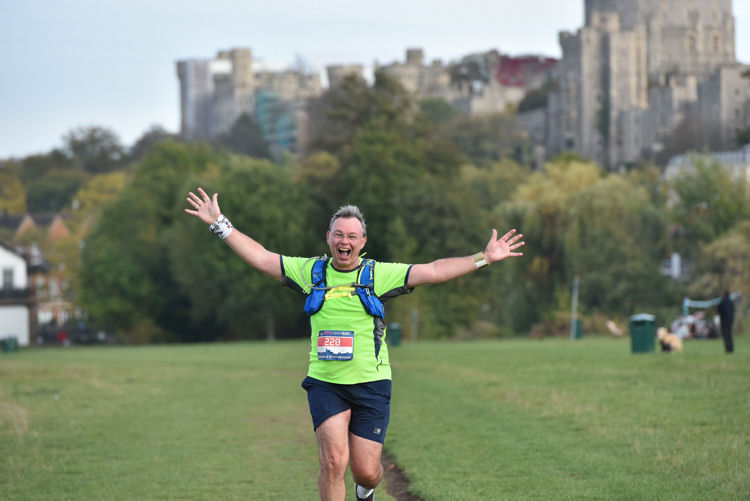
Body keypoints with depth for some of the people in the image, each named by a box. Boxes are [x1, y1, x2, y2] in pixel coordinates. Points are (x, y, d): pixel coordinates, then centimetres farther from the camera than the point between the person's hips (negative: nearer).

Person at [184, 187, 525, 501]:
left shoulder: (379, 275, 1)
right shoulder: (311, 272, 6)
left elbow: (433, 271, -3)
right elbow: (260, 257, 9)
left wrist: (484, 258, -10)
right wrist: (220, 224, 6)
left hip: (370, 384, 0)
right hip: (325, 384, 0)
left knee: (365, 471, -1)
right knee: (334, 458, -17)